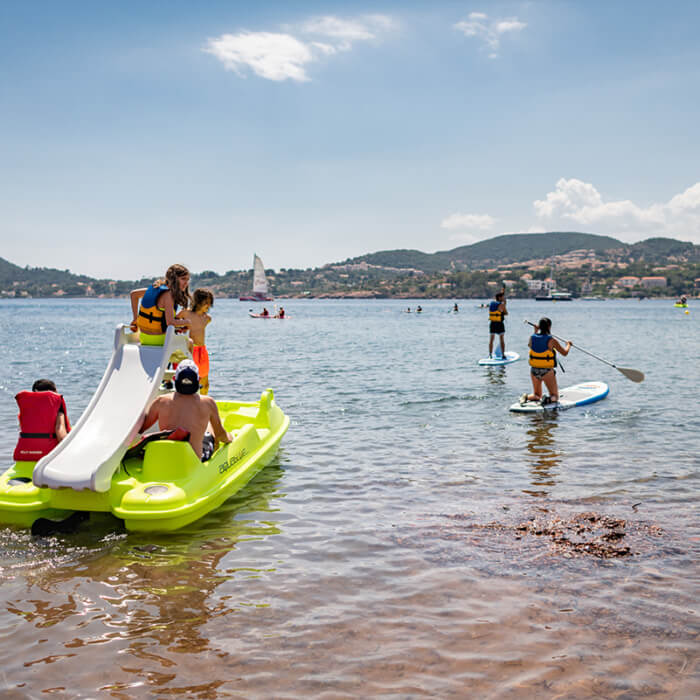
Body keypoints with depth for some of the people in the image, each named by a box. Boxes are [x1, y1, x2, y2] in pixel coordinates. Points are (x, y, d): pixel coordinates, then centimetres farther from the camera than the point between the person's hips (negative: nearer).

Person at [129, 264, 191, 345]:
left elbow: (134, 294, 18)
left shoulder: (157, 287, 6)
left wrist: (135, 318, 20)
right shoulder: (168, 294, -21)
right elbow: (170, 322, -28)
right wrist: (186, 322, -10)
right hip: (157, 340, -9)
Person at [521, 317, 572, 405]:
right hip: (547, 371, -4)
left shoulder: (532, 337, -2)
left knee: (537, 395, 21)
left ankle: (526, 397, -10)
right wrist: (568, 344, 20)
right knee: (554, 397, 8)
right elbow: (565, 353, -1)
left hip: (534, 370, 4)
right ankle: (548, 400, -25)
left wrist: (535, 331, 30)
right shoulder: (552, 341, -12)